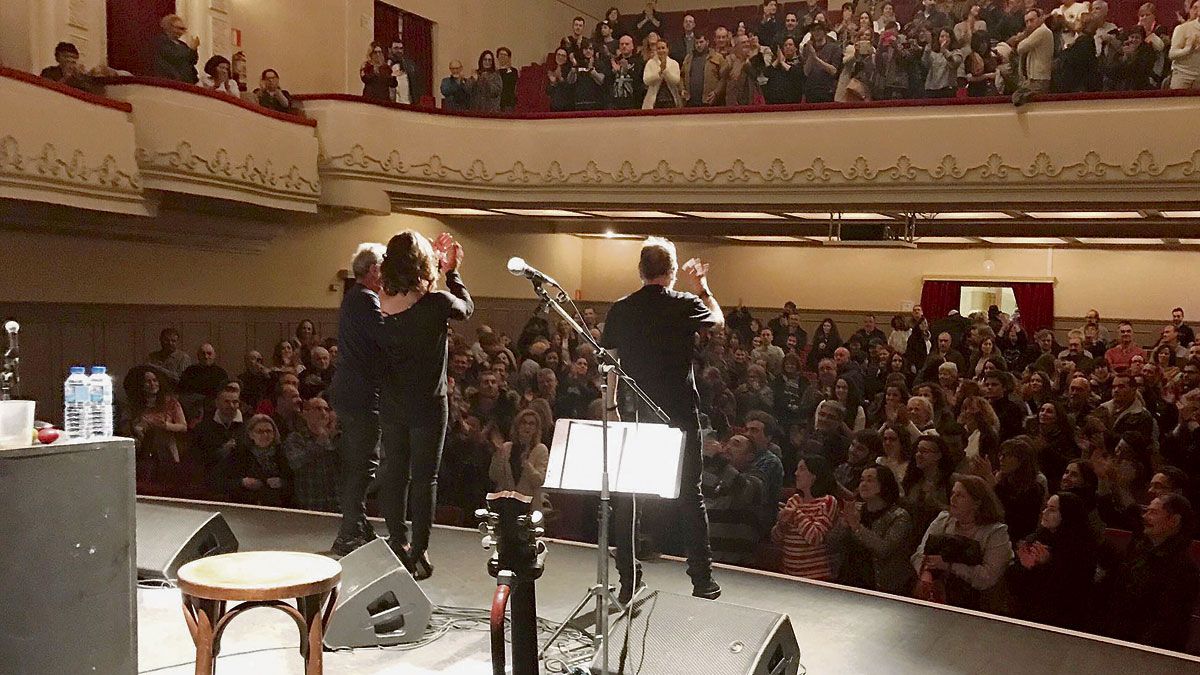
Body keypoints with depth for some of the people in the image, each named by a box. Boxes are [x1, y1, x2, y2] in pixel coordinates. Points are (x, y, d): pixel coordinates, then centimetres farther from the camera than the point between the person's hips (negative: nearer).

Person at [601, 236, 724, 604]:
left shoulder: (620, 310, 0)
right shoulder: (686, 305, -5)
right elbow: (718, 319, 16)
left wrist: (610, 406, 14)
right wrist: (702, 286, 30)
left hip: (634, 417, 2)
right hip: (680, 415, -1)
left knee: (627, 496, 10)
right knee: (689, 495, 8)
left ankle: (628, 581, 13)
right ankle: (702, 580, 13)